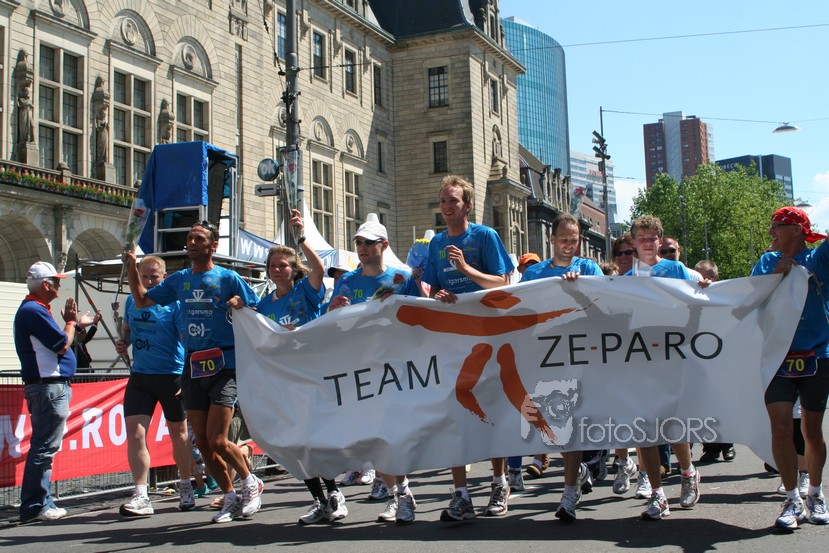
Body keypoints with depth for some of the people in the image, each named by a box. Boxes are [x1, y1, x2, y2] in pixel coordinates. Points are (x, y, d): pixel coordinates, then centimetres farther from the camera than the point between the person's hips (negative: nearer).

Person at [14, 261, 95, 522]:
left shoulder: (34, 310, 19)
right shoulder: (34, 311, -15)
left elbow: (56, 343, 21)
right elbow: (62, 344, -17)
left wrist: (77, 324, 22)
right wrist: (71, 321, -1)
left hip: (51, 386, 11)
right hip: (48, 387, -11)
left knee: (44, 448, 14)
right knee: (44, 448, -8)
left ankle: (42, 503, 20)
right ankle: (35, 506, -4)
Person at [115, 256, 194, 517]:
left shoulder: (174, 304, -9)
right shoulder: (132, 301, 7)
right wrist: (123, 341, 0)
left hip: (172, 376, -4)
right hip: (139, 377, 4)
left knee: (178, 432, 11)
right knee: (134, 432, -9)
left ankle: (185, 487, 31)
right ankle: (141, 497, -6)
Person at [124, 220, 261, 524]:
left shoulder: (228, 278, -1)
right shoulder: (179, 280, 13)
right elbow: (142, 300, 20)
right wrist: (131, 267, 9)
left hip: (223, 366, -5)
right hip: (192, 367, 5)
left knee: (217, 441, -11)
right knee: (202, 442, 7)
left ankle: (250, 482, 14)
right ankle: (231, 497, 23)